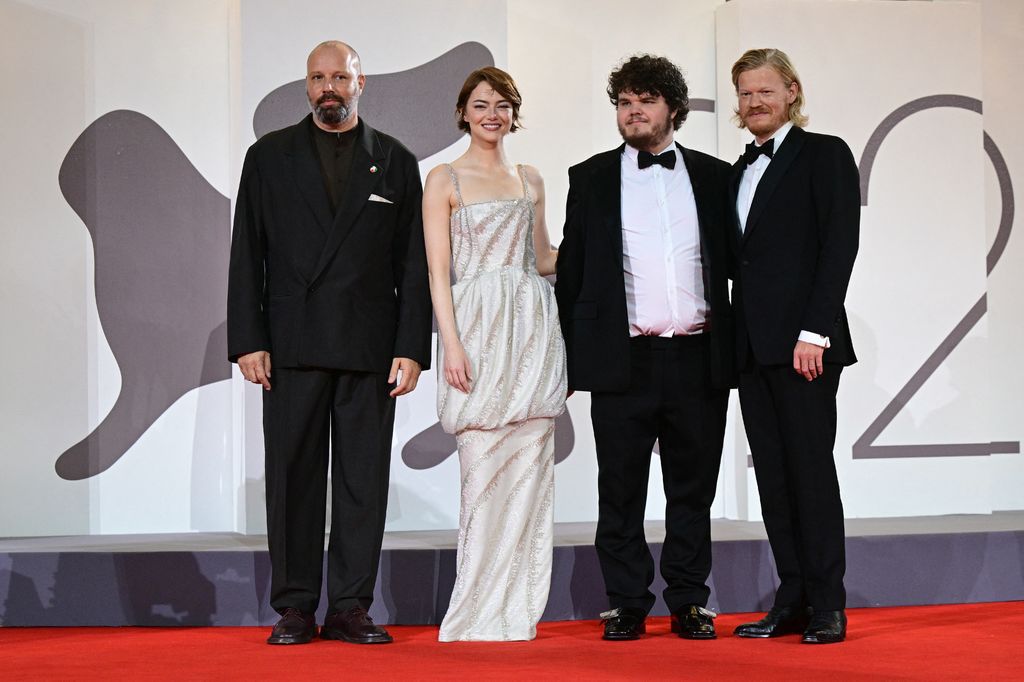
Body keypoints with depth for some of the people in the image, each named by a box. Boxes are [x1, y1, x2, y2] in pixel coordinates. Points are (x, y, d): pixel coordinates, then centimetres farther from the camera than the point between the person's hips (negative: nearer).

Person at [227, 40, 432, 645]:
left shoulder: (396, 162, 10)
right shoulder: (269, 157, 9)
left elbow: (413, 264, 6)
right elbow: (248, 256, 5)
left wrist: (412, 348, -3)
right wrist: (248, 340, -4)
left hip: (370, 347, 0)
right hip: (292, 345, 0)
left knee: (363, 480, 2)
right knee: (293, 477, 2)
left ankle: (351, 607, 9)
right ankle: (295, 608, 10)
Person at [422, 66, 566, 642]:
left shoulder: (531, 180, 16)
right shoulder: (444, 179, 4)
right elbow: (438, 270, -3)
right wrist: (452, 344, -12)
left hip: (533, 326, 4)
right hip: (478, 326, -4)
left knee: (530, 470, 1)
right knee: (484, 472, -5)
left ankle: (519, 610, 9)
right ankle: (480, 612, 5)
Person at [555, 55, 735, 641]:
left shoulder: (714, 176, 10)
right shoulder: (591, 179, 9)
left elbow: (736, 263, 12)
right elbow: (571, 272, 8)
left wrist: (735, 348, 3)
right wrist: (569, 357, 3)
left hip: (698, 359, 1)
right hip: (623, 361, -1)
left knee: (694, 488, 6)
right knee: (621, 490, 2)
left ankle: (690, 603, 15)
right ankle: (627, 604, 11)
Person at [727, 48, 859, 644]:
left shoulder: (824, 154, -1)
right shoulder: (742, 170, 19)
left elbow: (840, 245, -10)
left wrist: (813, 332, -17)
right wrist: (736, 341, 8)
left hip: (803, 339, -7)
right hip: (753, 345, 7)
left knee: (812, 467, -5)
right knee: (773, 474, 6)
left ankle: (828, 606, 2)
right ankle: (792, 601, 11)